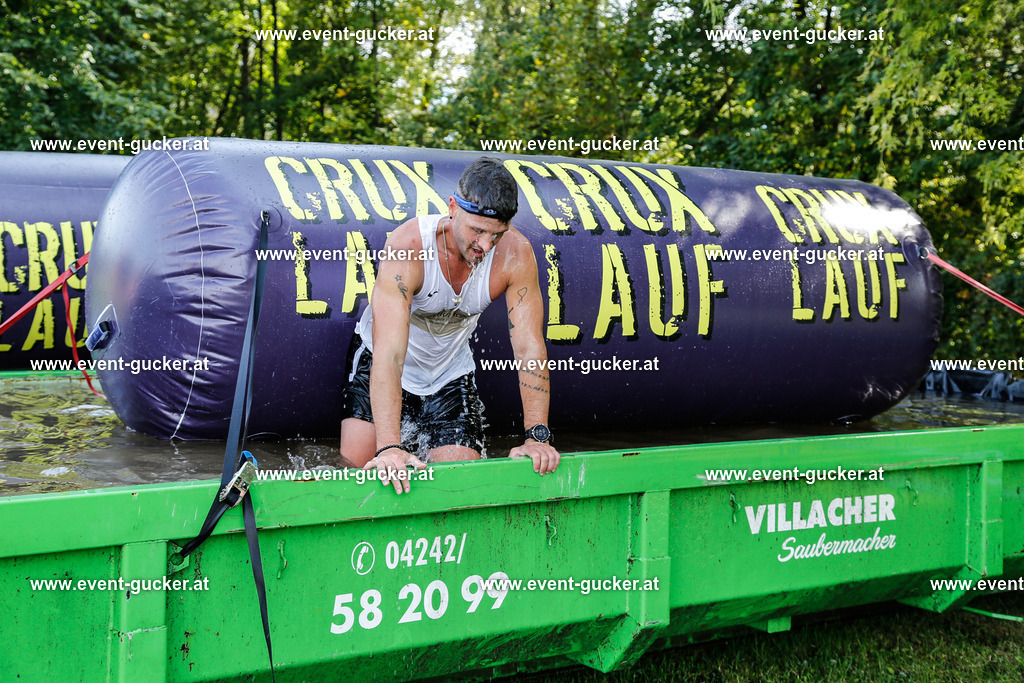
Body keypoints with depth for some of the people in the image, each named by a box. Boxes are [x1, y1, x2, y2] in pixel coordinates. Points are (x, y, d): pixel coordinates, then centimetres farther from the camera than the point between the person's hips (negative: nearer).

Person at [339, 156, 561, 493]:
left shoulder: (515, 254, -26)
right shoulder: (408, 246, -35)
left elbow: (529, 348, -22)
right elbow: (389, 353, -41)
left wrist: (537, 436, -31)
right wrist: (388, 447, -50)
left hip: (451, 375, 3)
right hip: (378, 365, -2)